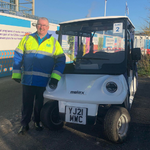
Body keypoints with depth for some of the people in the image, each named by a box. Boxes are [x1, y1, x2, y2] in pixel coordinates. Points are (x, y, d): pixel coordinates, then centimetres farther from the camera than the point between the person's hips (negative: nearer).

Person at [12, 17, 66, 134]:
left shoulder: (54, 42, 5)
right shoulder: (27, 39, 8)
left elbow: (61, 60, 1)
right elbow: (18, 57, 9)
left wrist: (55, 78, -10)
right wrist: (16, 74, 4)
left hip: (43, 81, 0)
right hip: (27, 79, 1)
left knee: (39, 103, 14)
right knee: (27, 103, 8)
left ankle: (37, 121, 33)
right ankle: (24, 124, 23)